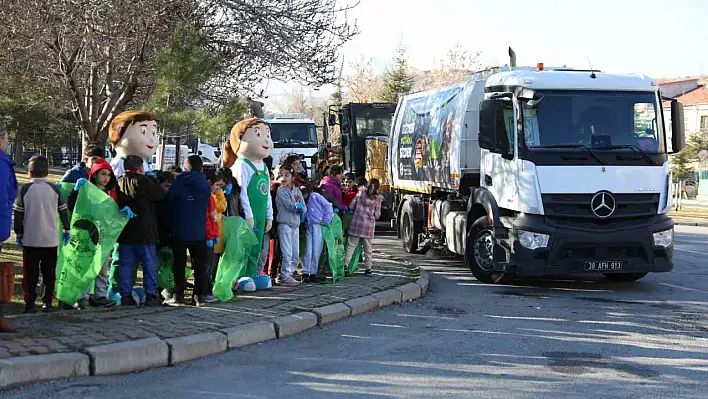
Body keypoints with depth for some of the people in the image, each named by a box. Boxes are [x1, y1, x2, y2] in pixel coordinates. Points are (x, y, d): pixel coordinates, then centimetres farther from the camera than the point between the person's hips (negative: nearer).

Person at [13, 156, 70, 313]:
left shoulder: (25, 189, -6)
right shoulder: (54, 189, -1)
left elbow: (18, 213, -3)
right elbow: (63, 211, 6)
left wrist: (18, 233, 7)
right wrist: (66, 229, 18)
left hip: (30, 239, -2)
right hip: (51, 239, 2)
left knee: (30, 272, 4)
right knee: (49, 271, 10)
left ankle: (30, 302, 1)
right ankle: (48, 301, 9)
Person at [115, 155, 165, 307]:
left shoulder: (119, 183, 7)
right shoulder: (142, 181, -13)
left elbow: (117, 205, 13)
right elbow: (160, 195, -6)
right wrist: (153, 181, 6)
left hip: (124, 232, 6)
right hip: (144, 232, -6)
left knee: (125, 264, 8)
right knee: (149, 263, 3)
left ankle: (125, 296, 7)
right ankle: (151, 295, 3)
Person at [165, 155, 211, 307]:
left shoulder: (177, 183, -8)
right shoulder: (205, 186, 1)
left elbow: (168, 201, -2)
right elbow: (207, 207, 9)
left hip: (179, 232, -2)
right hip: (199, 233, 2)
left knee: (179, 265, 5)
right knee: (199, 264, 9)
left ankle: (178, 296, 4)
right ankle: (200, 296, 9)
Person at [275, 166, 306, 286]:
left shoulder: (297, 191, 13)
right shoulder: (280, 191, -4)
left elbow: (304, 208, 6)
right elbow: (289, 205, -15)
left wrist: (301, 209, -14)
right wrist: (298, 206, -1)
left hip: (295, 224, 6)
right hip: (284, 223, -6)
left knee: (296, 254, 8)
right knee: (287, 253, -10)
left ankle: (289, 273, 17)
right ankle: (285, 277, -6)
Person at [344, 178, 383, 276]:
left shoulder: (361, 193, 1)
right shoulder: (377, 199, -4)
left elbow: (352, 206, 4)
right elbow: (377, 215, -1)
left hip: (356, 223, 1)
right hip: (369, 225, -1)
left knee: (351, 245, 5)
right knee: (367, 248, 9)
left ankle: (346, 264, -3)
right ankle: (368, 268, 12)